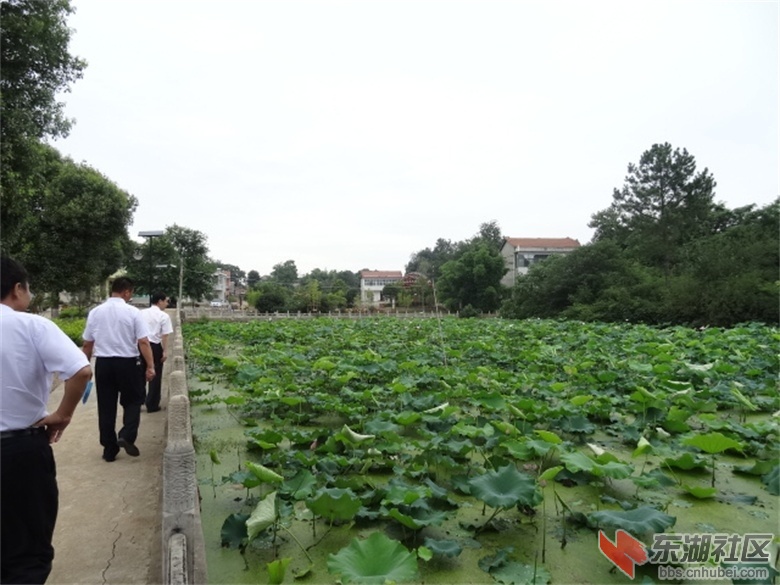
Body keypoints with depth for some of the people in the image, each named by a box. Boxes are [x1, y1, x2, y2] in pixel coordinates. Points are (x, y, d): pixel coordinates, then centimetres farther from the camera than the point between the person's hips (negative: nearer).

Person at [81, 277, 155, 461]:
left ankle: (109, 449, 18)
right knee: (133, 401, 15)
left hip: (103, 363, 3)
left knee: (106, 407, 11)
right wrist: (150, 366, -10)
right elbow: (143, 342, -13)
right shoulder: (132, 312, -9)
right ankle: (126, 436, -4)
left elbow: (87, 344, 6)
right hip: (127, 363, -3)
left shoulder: (95, 312, 2)